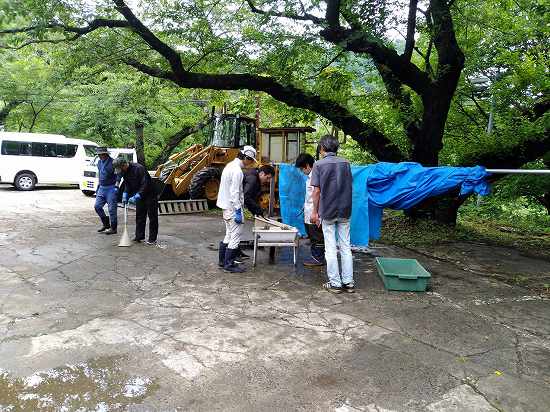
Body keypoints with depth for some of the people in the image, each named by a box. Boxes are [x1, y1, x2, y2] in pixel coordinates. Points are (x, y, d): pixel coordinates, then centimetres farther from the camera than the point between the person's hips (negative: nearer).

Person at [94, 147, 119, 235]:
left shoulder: (113, 162, -13)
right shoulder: (99, 162, 11)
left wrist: (116, 184, -23)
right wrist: (98, 187, 22)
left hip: (111, 188, -7)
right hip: (102, 188, 8)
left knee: (112, 209, -4)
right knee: (97, 206, 5)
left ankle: (113, 228, 7)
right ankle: (106, 224, 20)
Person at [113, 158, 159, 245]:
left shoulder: (138, 168, -27)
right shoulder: (125, 172, -1)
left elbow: (145, 184, -30)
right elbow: (127, 184, 10)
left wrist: (136, 196, -33)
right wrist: (125, 194, -6)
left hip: (149, 194, -8)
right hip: (139, 195, 8)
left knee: (152, 217, -3)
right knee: (139, 216, 12)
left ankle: (152, 239, 1)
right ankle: (139, 236, 21)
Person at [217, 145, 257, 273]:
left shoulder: (230, 165, 12)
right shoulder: (237, 171, -19)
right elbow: (235, 193, -23)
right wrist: (238, 211, -20)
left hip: (227, 207, 10)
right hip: (233, 208, -10)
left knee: (229, 235, 19)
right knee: (235, 237, -2)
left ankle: (222, 260, 27)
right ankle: (229, 265, 5)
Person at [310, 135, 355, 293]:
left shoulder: (319, 165, -7)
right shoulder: (346, 163, 4)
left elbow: (317, 191, -9)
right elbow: (349, 187, 9)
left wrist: (315, 211, -1)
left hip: (327, 212, -3)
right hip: (345, 211, 4)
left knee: (331, 249, 4)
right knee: (346, 247, 10)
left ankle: (335, 283, 8)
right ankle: (348, 282, 14)